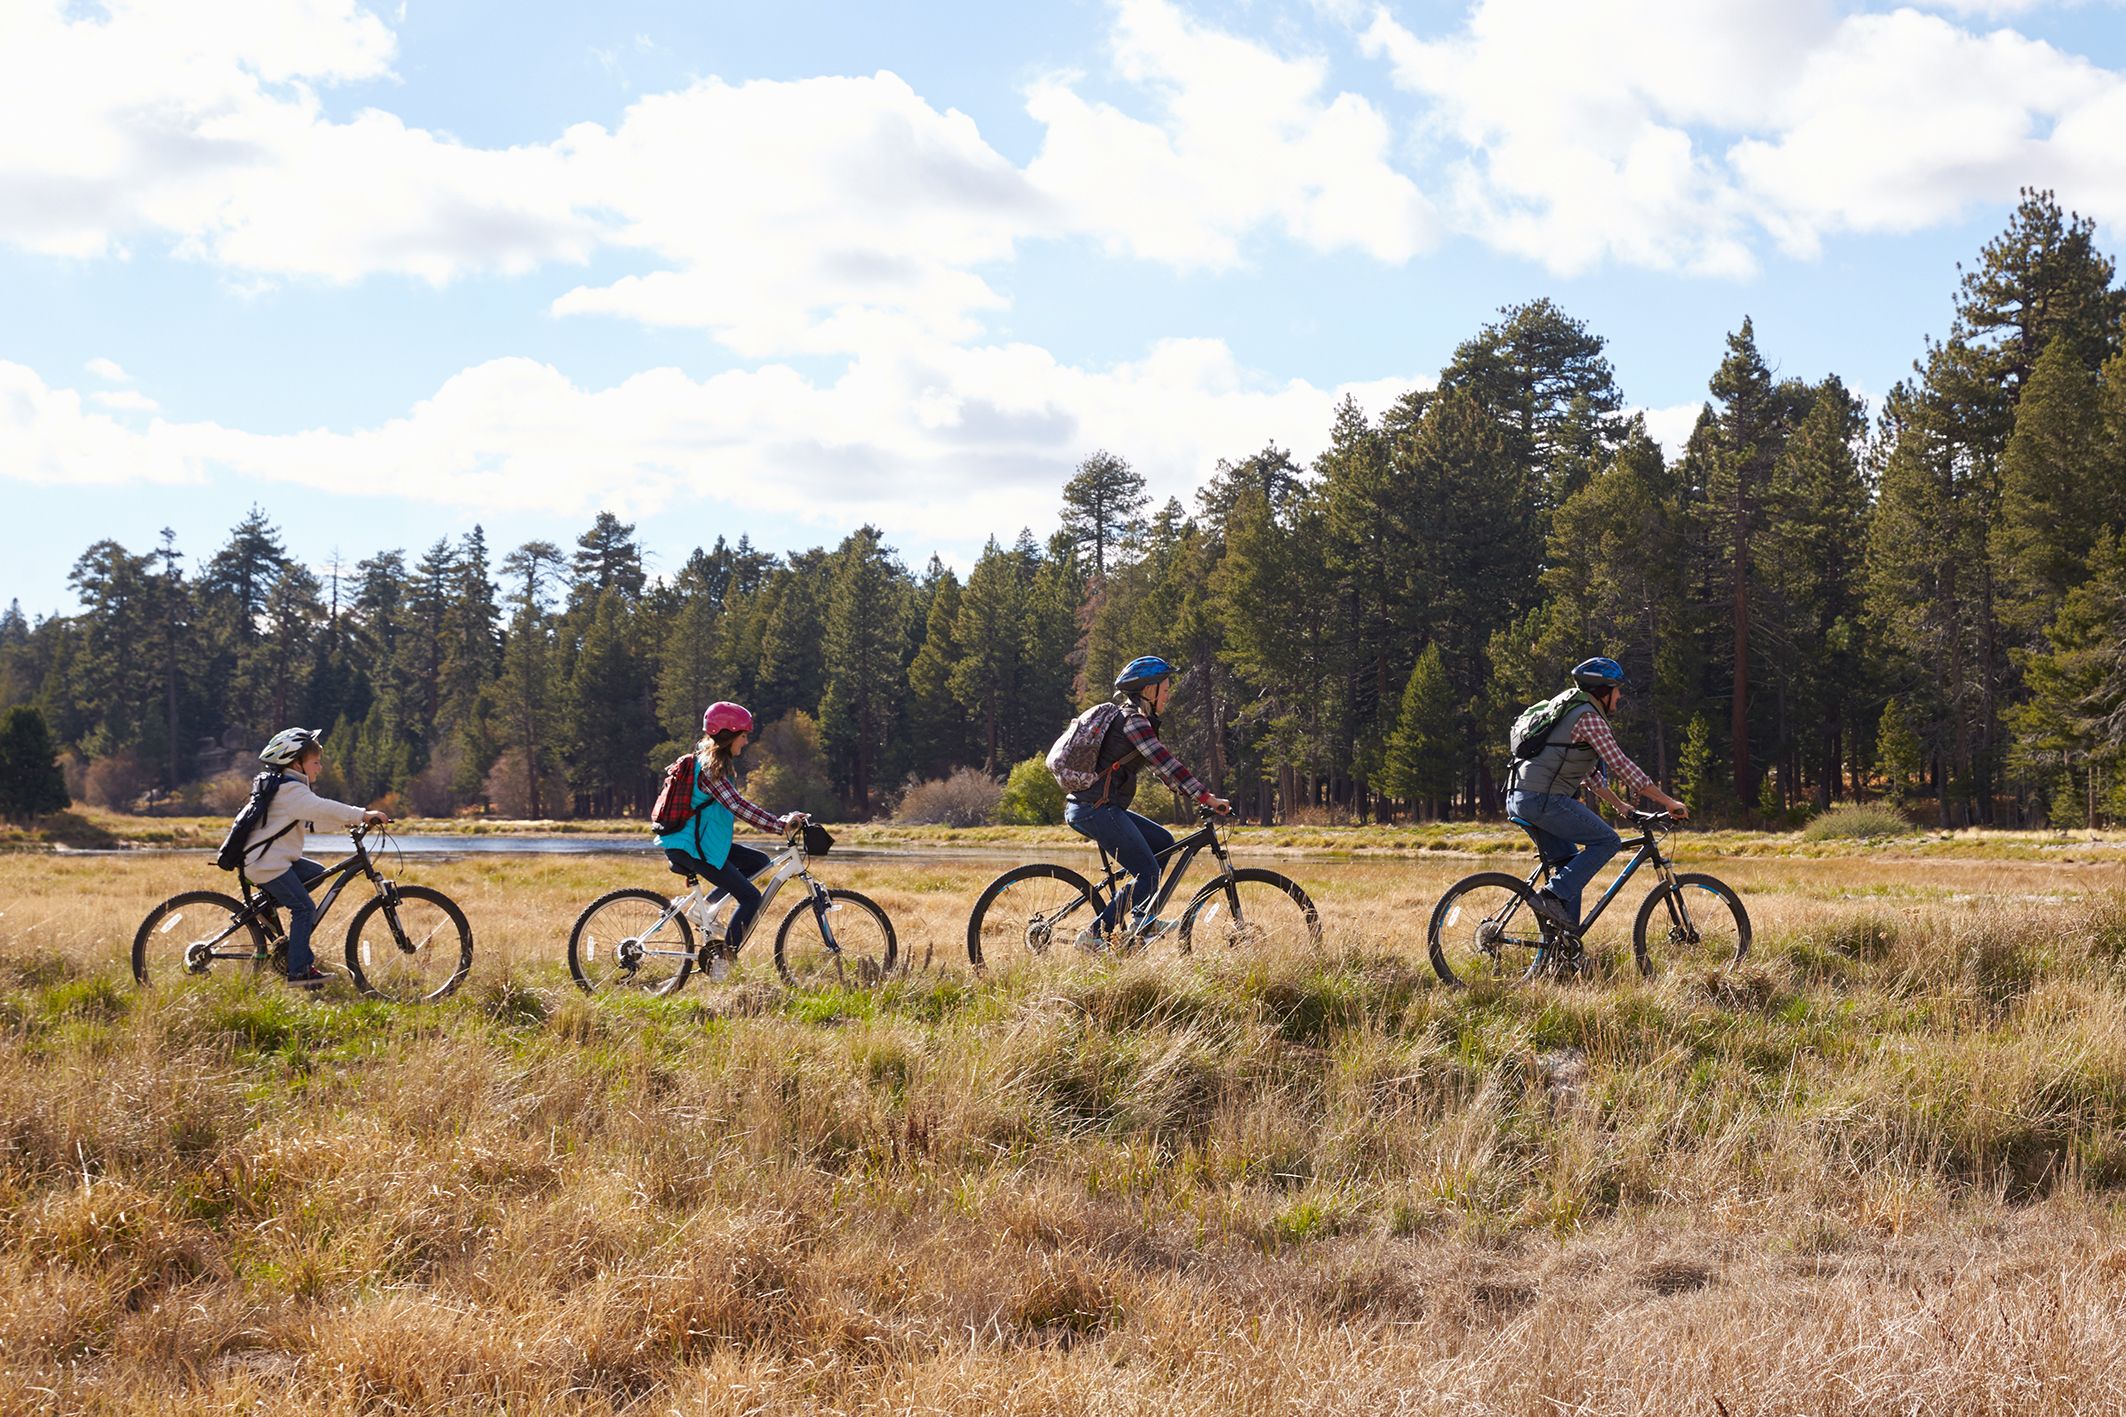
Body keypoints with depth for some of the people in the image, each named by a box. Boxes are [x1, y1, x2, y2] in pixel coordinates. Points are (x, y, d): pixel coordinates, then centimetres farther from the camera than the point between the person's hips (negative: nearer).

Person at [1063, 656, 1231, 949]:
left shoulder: (1137, 719, 19)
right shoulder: (1133, 720, -13)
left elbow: (1164, 766, 21)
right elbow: (1167, 764, -21)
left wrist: (1199, 797, 15)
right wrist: (1208, 798, -21)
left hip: (1098, 808, 10)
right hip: (1096, 808, -10)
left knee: (1163, 842, 16)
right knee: (1148, 874, -7)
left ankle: (1142, 922, 14)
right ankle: (1094, 935, -7)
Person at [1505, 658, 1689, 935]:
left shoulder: (1574, 713, 25)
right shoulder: (1589, 717, -7)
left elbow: (1588, 772, 32)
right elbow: (1621, 766, -11)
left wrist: (1619, 804, 31)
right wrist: (1668, 802, -7)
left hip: (1518, 798, 10)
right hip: (1541, 798, -10)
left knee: (1569, 863, 17)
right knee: (1607, 841, -7)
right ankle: (1552, 896, -15)